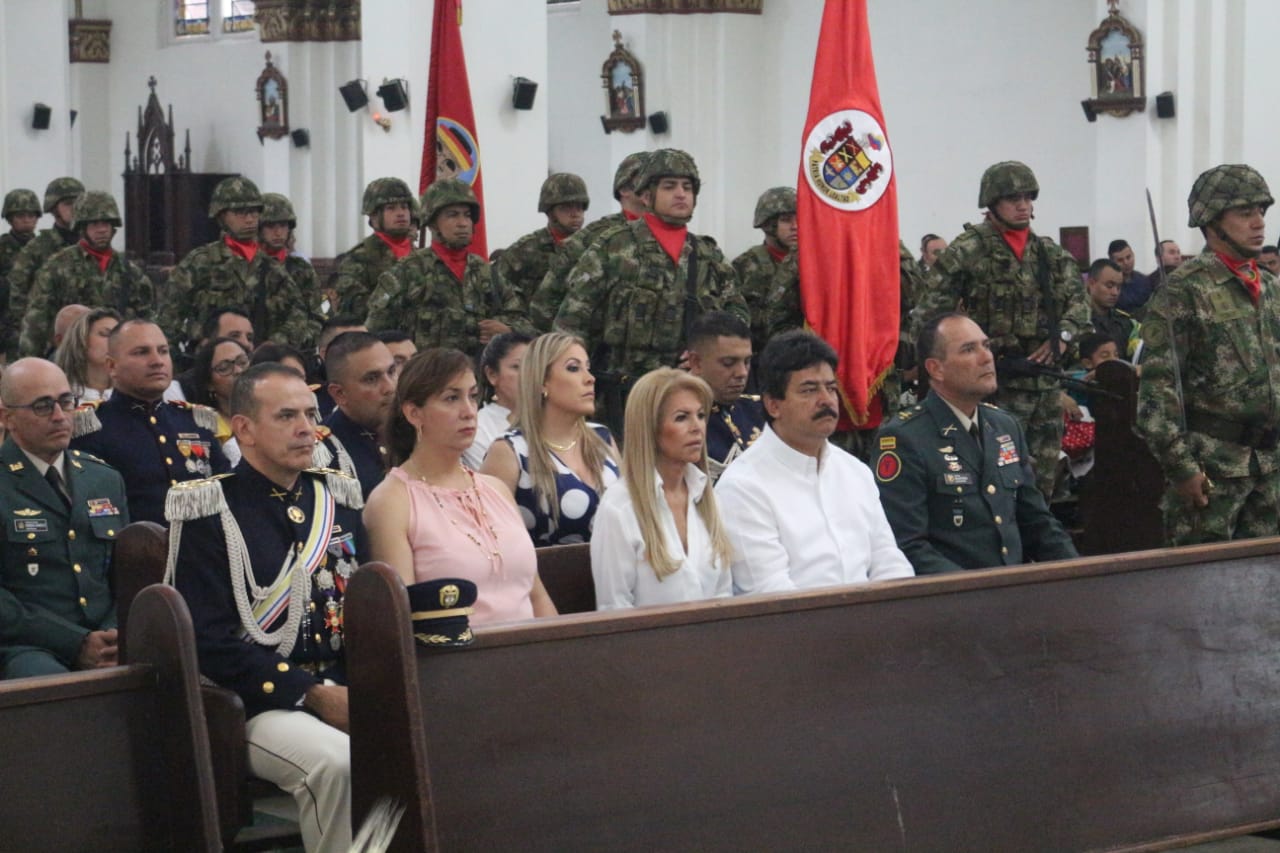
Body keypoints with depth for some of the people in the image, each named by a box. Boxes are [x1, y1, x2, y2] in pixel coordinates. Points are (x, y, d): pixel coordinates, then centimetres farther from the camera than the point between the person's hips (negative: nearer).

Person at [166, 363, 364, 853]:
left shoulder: (337, 498, 16)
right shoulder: (208, 510, -1)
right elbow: (211, 639, -9)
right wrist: (315, 696, -15)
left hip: (348, 692, 5)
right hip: (264, 704, -5)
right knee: (340, 764, -34)